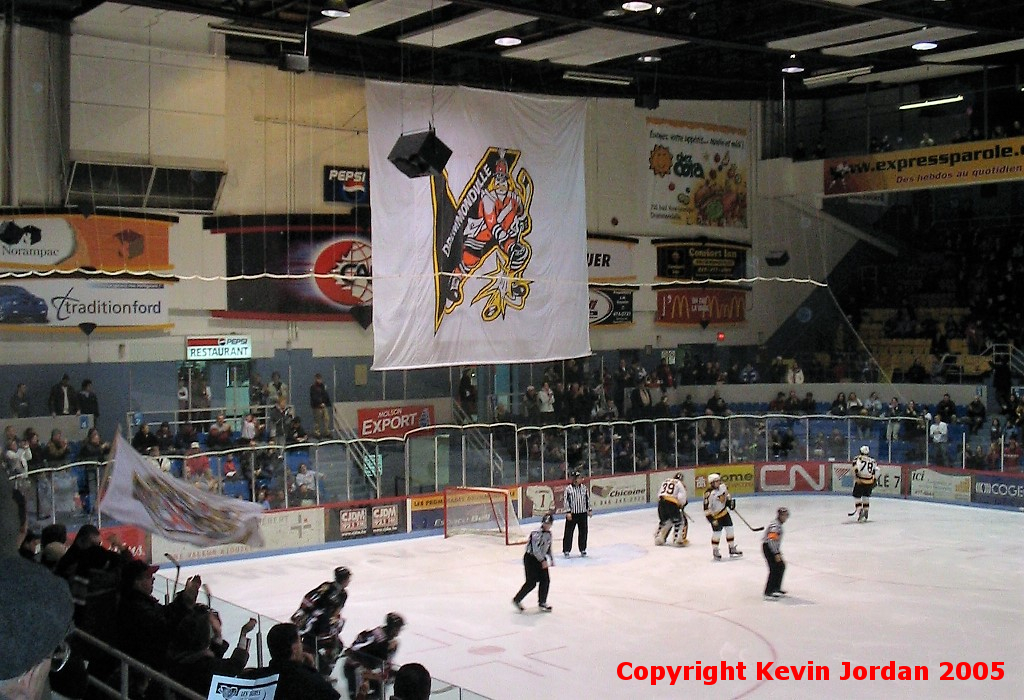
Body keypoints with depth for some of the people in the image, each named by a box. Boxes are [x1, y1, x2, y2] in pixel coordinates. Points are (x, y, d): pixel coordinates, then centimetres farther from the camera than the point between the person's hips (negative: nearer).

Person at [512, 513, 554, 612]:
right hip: (530, 558, -8)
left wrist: (551, 559, 24)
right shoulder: (537, 533, -21)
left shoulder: (549, 533, 8)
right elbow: (535, 549, -28)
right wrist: (543, 561, -31)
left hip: (541, 559, 8)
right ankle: (517, 600, 5)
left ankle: (542, 602, 16)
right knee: (531, 582, -9)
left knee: (546, 580, 3)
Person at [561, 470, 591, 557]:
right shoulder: (569, 489, -9)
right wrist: (568, 512, -13)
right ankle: (566, 551, 7)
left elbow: (587, 499, 11)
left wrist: (589, 510, 9)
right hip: (572, 514, -4)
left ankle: (583, 550, 22)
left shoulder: (584, 488, 3)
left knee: (583, 532, 9)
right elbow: (566, 501, -9)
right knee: (568, 532, -1)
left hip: (583, 513, 4)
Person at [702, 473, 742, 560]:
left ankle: (732, 549, 23)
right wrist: (712, 520, -25)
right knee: (717, 533, -4)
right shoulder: (709, 494, -28)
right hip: (715, 516, -7)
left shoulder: (722, 487, -7)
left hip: (724, 512, 7)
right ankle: (715, 551, 17)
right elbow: (706, 509, -25)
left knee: (730, 529, 9)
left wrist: (730, 501, 1)